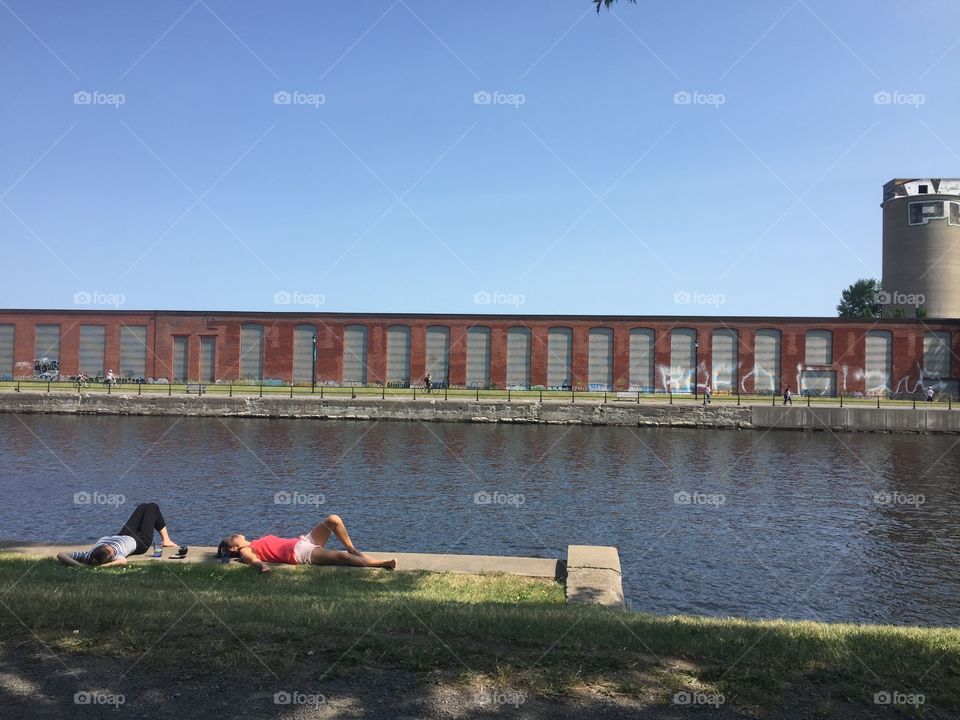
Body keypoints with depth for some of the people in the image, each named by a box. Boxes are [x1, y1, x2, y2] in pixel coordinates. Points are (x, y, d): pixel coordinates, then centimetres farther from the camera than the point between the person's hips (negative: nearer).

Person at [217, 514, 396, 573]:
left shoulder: (253, 545, 27)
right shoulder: (246, 551, 1)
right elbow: (253, 560, -21)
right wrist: (262, 565, -41)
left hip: (304, 540, 10)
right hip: (299, 552, -9)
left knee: (333, 519, -10)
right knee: (341, 556, -28)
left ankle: (353, 550, 2)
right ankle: (384, 563, -29)